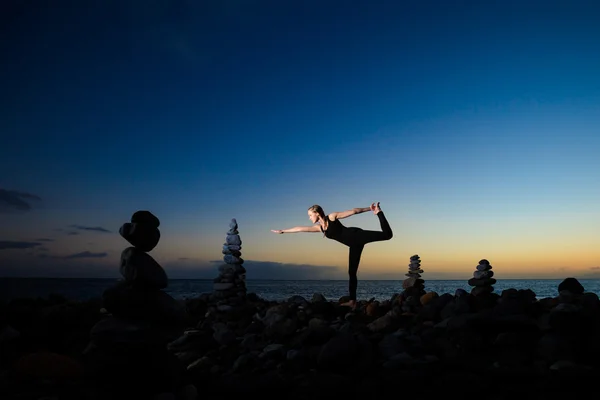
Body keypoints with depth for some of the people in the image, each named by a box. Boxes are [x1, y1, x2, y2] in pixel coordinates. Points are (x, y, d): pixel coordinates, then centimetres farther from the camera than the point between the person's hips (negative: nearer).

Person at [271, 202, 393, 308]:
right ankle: (353, 301, 5)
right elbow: (300, 228, 21)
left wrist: (369, 209, -9)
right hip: (354, 244, 7)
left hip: (357, 236, -6)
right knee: (351, 272, 4)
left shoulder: (332, 217, -6)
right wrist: (282, 231, 27)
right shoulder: (319, 227, 13)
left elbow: (353, 211, -6)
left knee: (387, 234, -22)